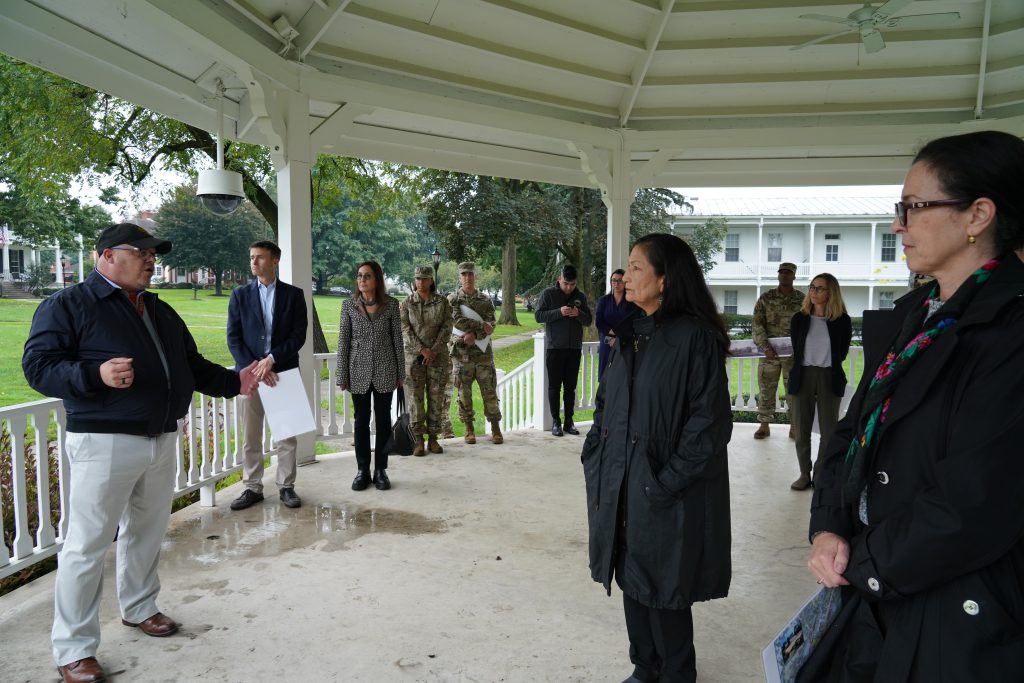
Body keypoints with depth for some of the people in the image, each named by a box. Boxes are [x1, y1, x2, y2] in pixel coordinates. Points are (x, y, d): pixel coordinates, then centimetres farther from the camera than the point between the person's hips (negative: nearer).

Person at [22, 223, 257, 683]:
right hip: (103, 442, -7)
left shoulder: (161, 312, 17)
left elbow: (192, 366, 20)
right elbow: (37, 366, -12)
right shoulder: (68, 305, -5)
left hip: (162, 440, 7)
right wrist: (95, 374, -29)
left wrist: (235, 382, 5)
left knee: (147, 531, 18)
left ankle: (139, 608, 37)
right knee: (88, 543, -1)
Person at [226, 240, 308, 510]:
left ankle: (286, 486, 15)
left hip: (284, 372, -1)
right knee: (251, 435, 6)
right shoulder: (240, 295, 5)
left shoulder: (293, 294, 2)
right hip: (250, 373, 1)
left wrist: (271, 360, -15)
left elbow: (299, 335, -4)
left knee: (287, 433, 5)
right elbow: (233, 338, 0)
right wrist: (254, 369, -12)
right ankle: (252, 487, 17)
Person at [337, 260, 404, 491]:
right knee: (361, 420, 7)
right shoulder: (349, 305, -1)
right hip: (359, 370, 0)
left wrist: (400, 372, 2)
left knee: (383, 419, 7)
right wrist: (342, 375, -2)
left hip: (384, 370, 0)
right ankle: (362, 471, 17)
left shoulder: (390, 304, -2)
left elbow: (397, 338, 1)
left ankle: (380, 470, 17)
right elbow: (343, 341, 1)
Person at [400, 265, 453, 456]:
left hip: (438, 355, 1)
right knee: (416, 398, 0)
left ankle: (433, 438, 13)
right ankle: (418, 440, 7)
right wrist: (422, 350, -15)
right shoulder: (407, 303, 3)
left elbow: (447, 327, -2)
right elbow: (405, 329, -4)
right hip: (414, 355, 0)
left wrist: (434, 350, -13)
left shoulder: (442, 302, 3)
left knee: (436, 398, 3)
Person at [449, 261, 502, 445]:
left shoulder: (485, 299, 8)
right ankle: (469, 429, 16)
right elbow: (457, 320, -12)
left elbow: (492, 323, -2)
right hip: (461, 352, -1)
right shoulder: (452, 299, 3)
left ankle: (495, 429, 12)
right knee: (464, 393, 4)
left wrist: (475, 334, -17)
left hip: (483, 352, 1)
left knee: (490, 391, 2)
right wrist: (481, 324, -13)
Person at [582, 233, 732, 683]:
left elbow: (709, 422, -16)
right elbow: (605, 404, 14)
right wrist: (595, 463, 7)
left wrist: (667, 484, -17)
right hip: (621, 489, 7)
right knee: (632, 582, 17)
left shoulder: (695, 336, -14)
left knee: (664, 593, 7)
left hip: (665, 495, -7)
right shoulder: (631, 335, 9)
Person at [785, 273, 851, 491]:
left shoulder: (842, 320, -3)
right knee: (801, 430, 6)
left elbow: (841, 354, 3)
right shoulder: (799, 318, 3)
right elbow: (795, 351, 6)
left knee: (829, 430, 5)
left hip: (829, 378, -1)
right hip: (802, 376, 2)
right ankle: (804, 474, 18)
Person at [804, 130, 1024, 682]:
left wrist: (861, 562, -12)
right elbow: (851, 431, 7)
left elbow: (974, 503, -24)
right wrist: (828, 529, -7)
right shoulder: (911, 318, 6)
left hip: (958, 618, -7)